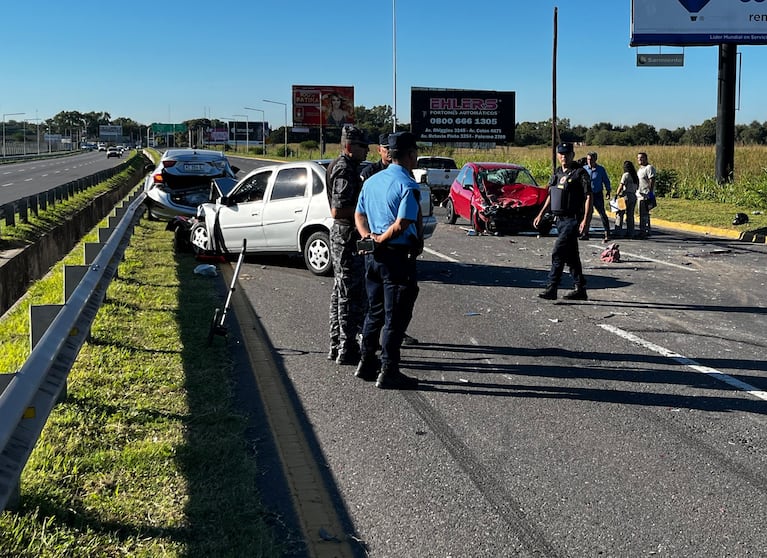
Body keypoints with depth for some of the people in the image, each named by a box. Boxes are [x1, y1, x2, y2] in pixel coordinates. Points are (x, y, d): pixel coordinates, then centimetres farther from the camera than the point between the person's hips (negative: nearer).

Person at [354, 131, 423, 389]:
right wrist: (380, 241, -10)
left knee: (375, 311, 19)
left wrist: (369, 238, -1)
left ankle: (366, 363, 26)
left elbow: (359, 216, 13)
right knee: (395, 316, -1)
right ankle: (388, 372, 3)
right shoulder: (408, 186, -15)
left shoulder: (371, 181, 11)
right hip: (398, 256, -8)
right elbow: (401, 225, -22)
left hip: (373, 255, 8)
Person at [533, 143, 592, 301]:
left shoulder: (580, 173, -7)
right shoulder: (557, 173, 15)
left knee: (558, 252, -15)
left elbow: (588, 197, -12)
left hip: (573, 220, -8)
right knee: (571, 256, 11)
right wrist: (541, 214, 16)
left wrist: (585, 220, -20)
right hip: (560, 219, 8)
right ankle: (580, 289, 19)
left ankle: (552, 289, -15)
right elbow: (550, 196, 24)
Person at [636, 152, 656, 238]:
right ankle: (647, 231, 21)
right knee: (645, 214, 14)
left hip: (646, 195, -10)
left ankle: (643, 231, -10)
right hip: (640, 194, 10)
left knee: (643, 214, -11)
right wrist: (637, 192, 22)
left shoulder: (649, 168, -10)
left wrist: (650, 193, -23)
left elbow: (652, 181, -17)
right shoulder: (640, 169, 19)